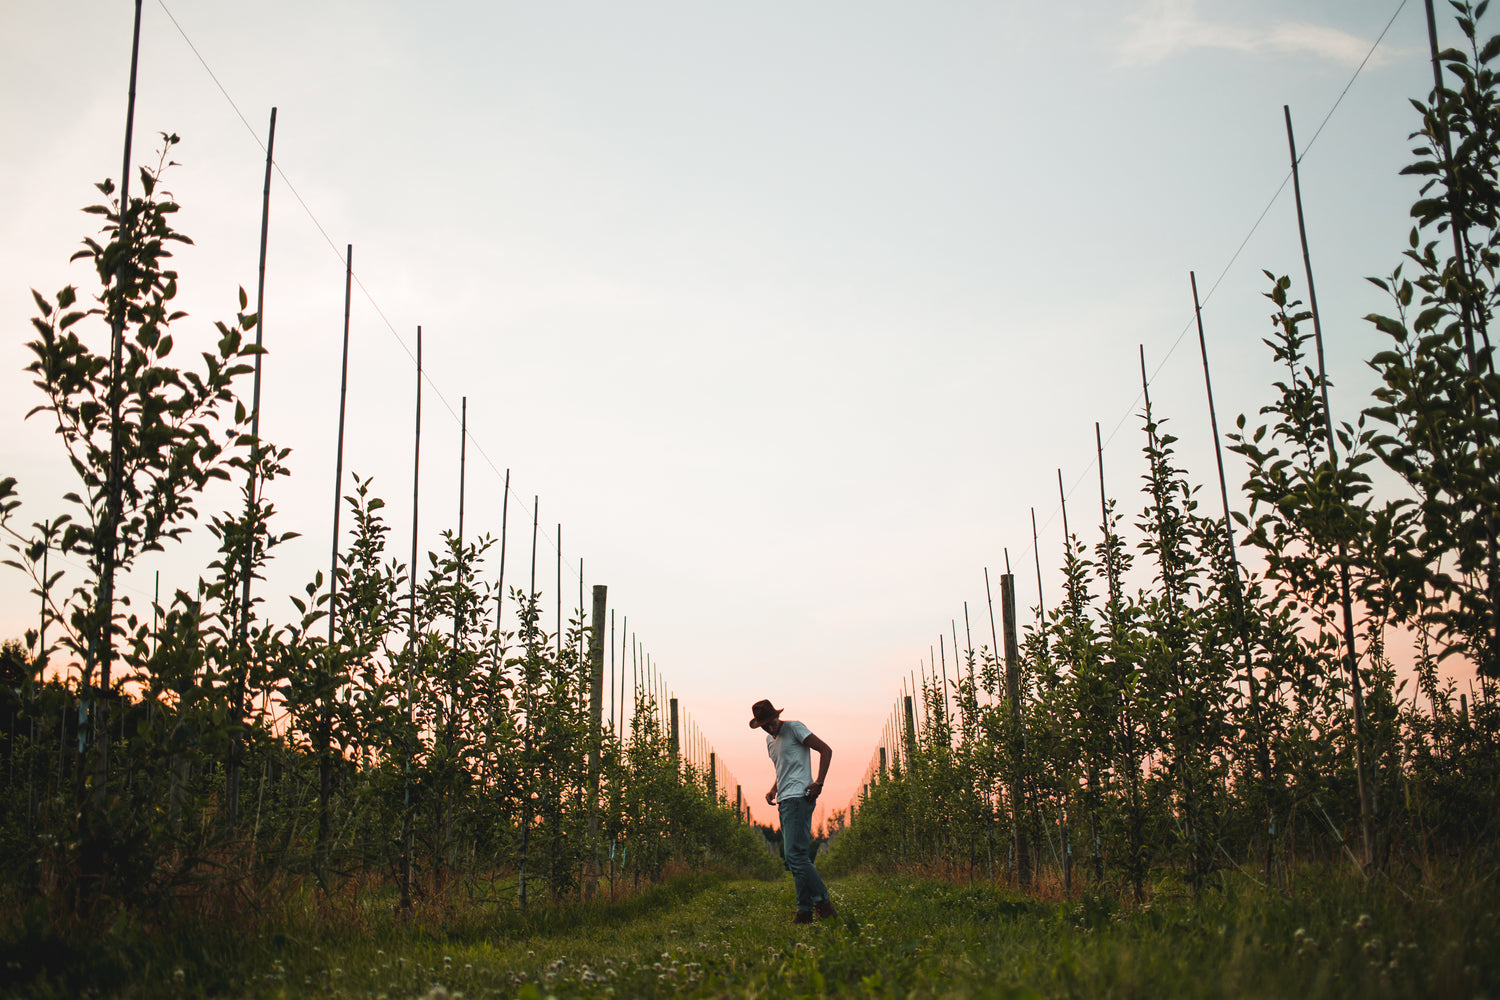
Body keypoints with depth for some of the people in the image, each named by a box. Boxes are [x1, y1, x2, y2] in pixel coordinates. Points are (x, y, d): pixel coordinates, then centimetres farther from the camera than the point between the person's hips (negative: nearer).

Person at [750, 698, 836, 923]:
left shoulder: (794, 728, -4)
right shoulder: (769, 740, 21)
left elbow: (826, 750, -8)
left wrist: (818, 783, -14)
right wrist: (773, 790, 14)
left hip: (798, 798, -9)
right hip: (784, 802, 9)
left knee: (795, 855, -16)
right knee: (796, 857, 5)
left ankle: (822, 902, -12)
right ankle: (805, 910, 6)